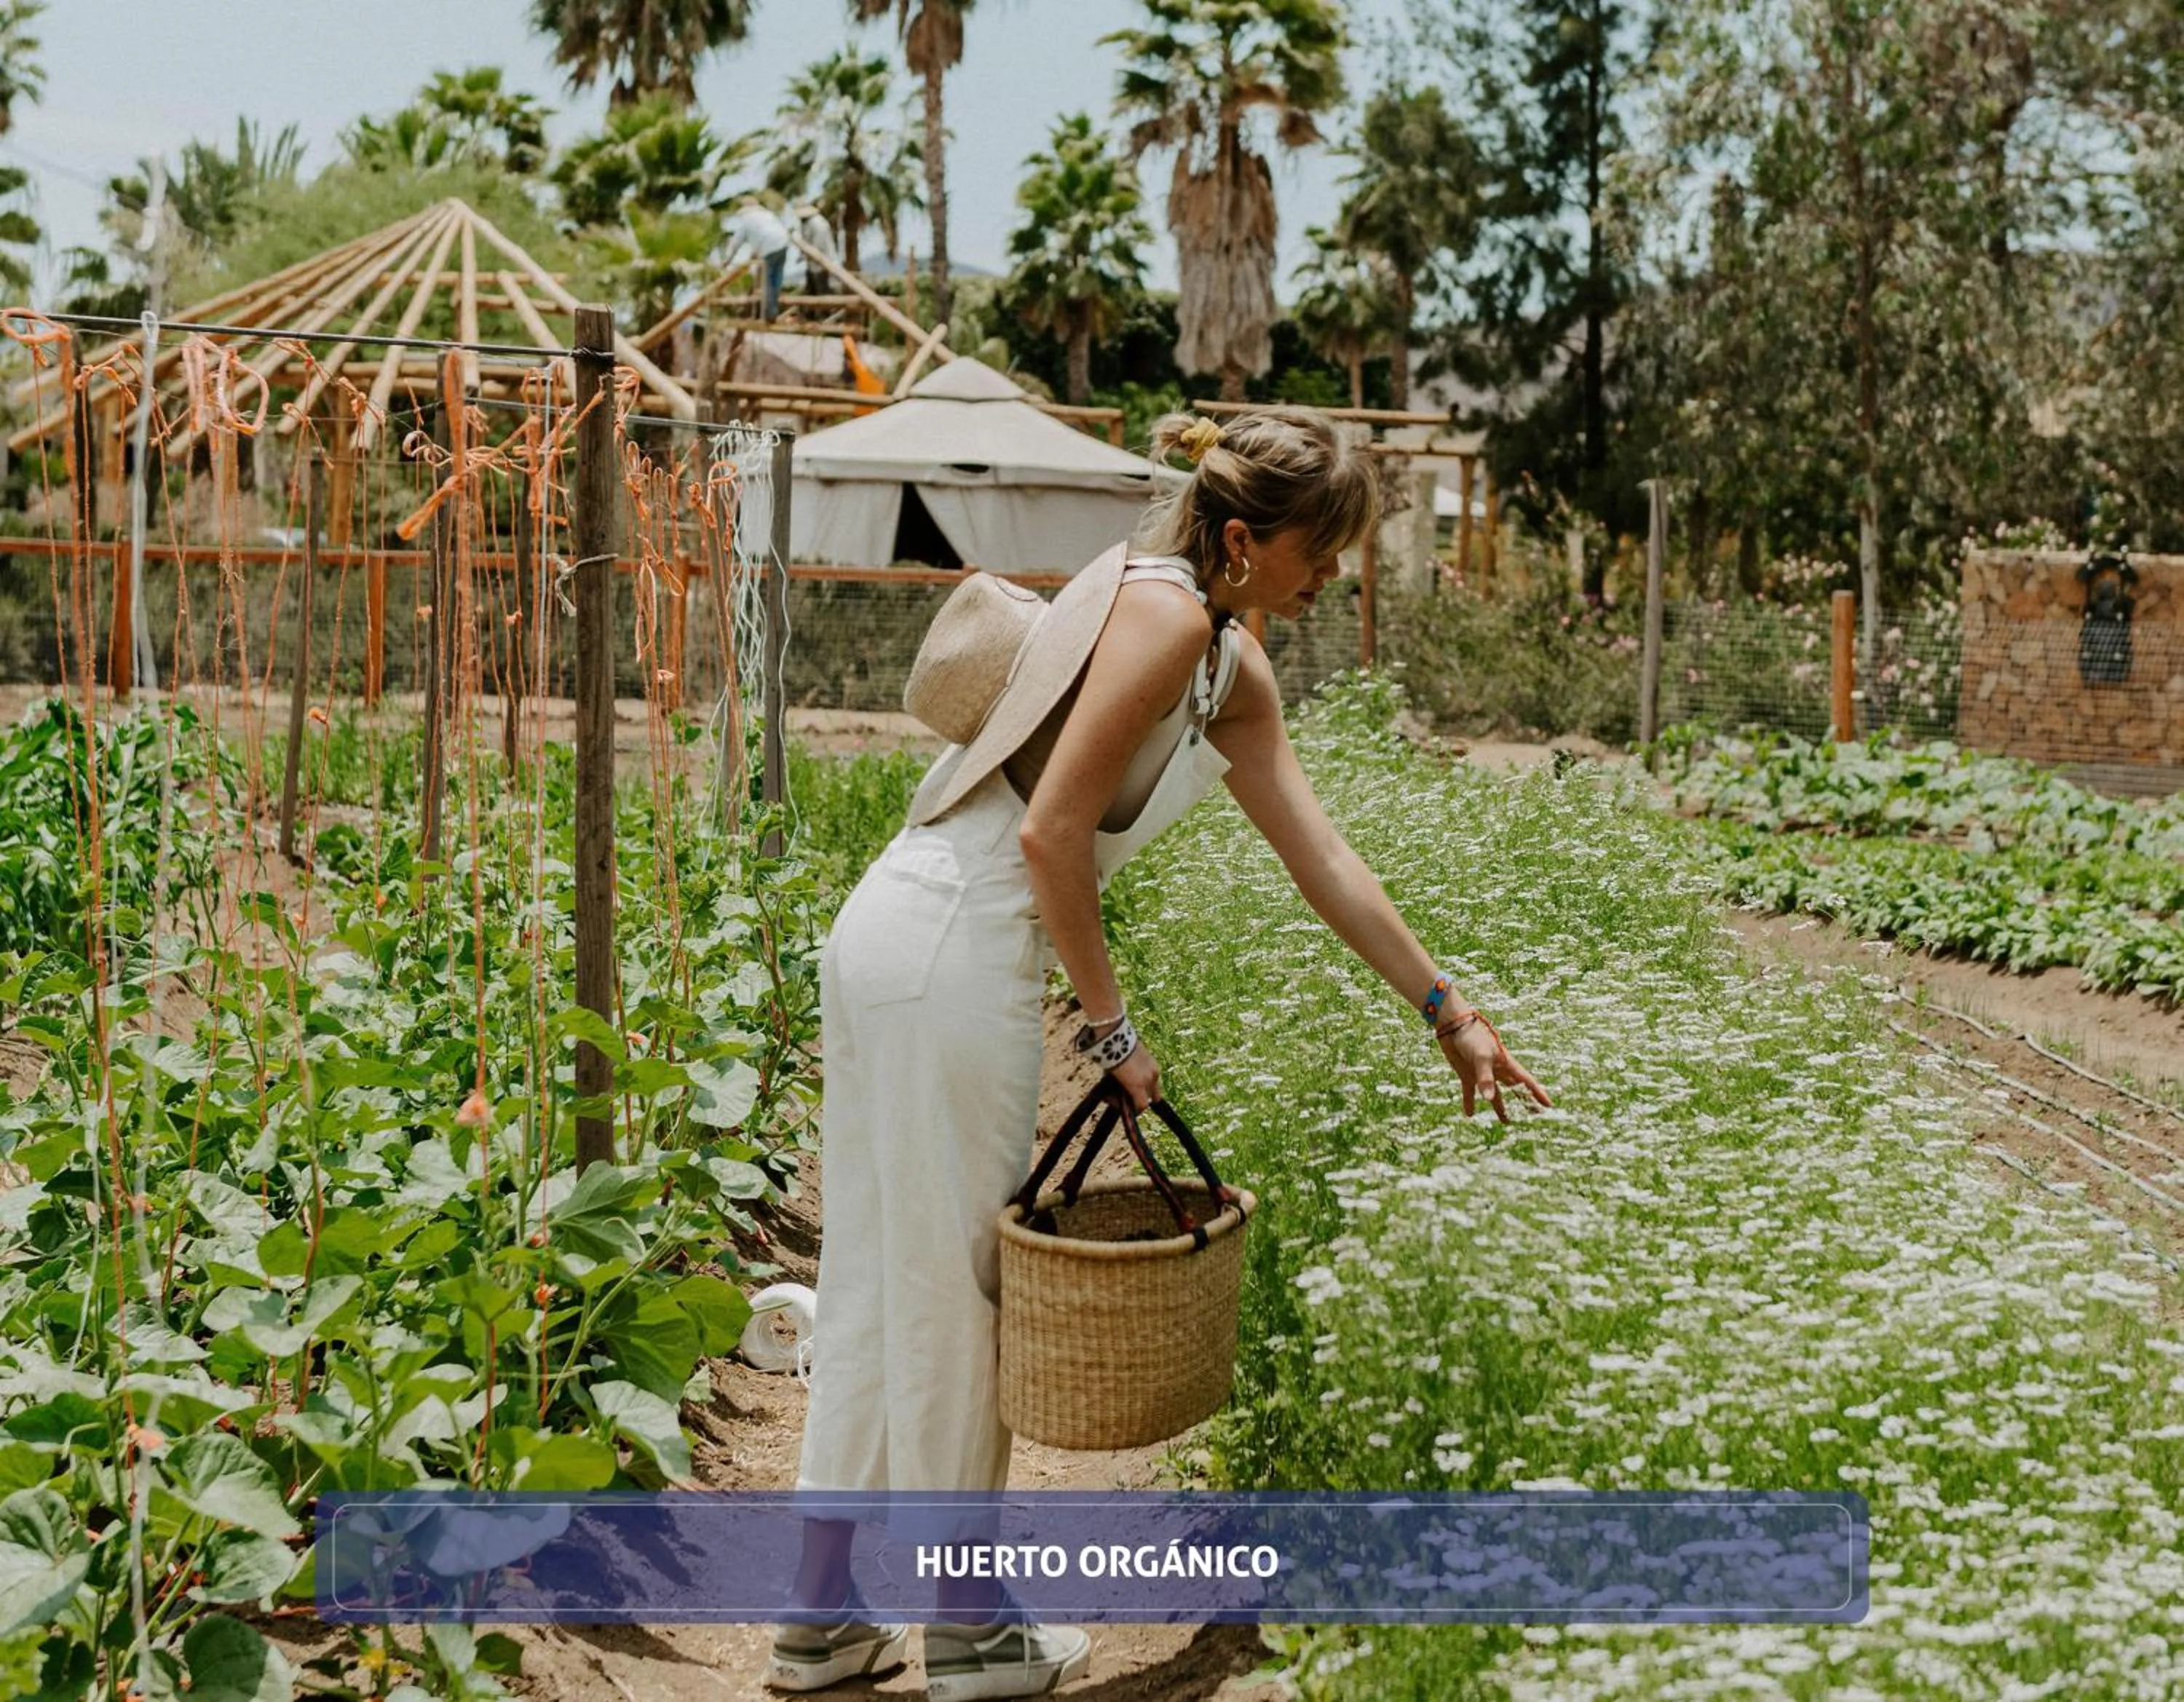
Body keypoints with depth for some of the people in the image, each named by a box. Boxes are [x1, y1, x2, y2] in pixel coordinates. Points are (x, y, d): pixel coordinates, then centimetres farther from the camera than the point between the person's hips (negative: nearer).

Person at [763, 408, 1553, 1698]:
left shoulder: (1233, 670, 15)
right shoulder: (1161, 611, -15)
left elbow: (1323, 858, 17)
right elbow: (1050, 832, -19)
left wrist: (1449, 1013, 19)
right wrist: (1113, 1025, -10)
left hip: (896, 937, 10)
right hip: (950, 955, -10)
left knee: (877, 1284, 14)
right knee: (950, 1289, 3)